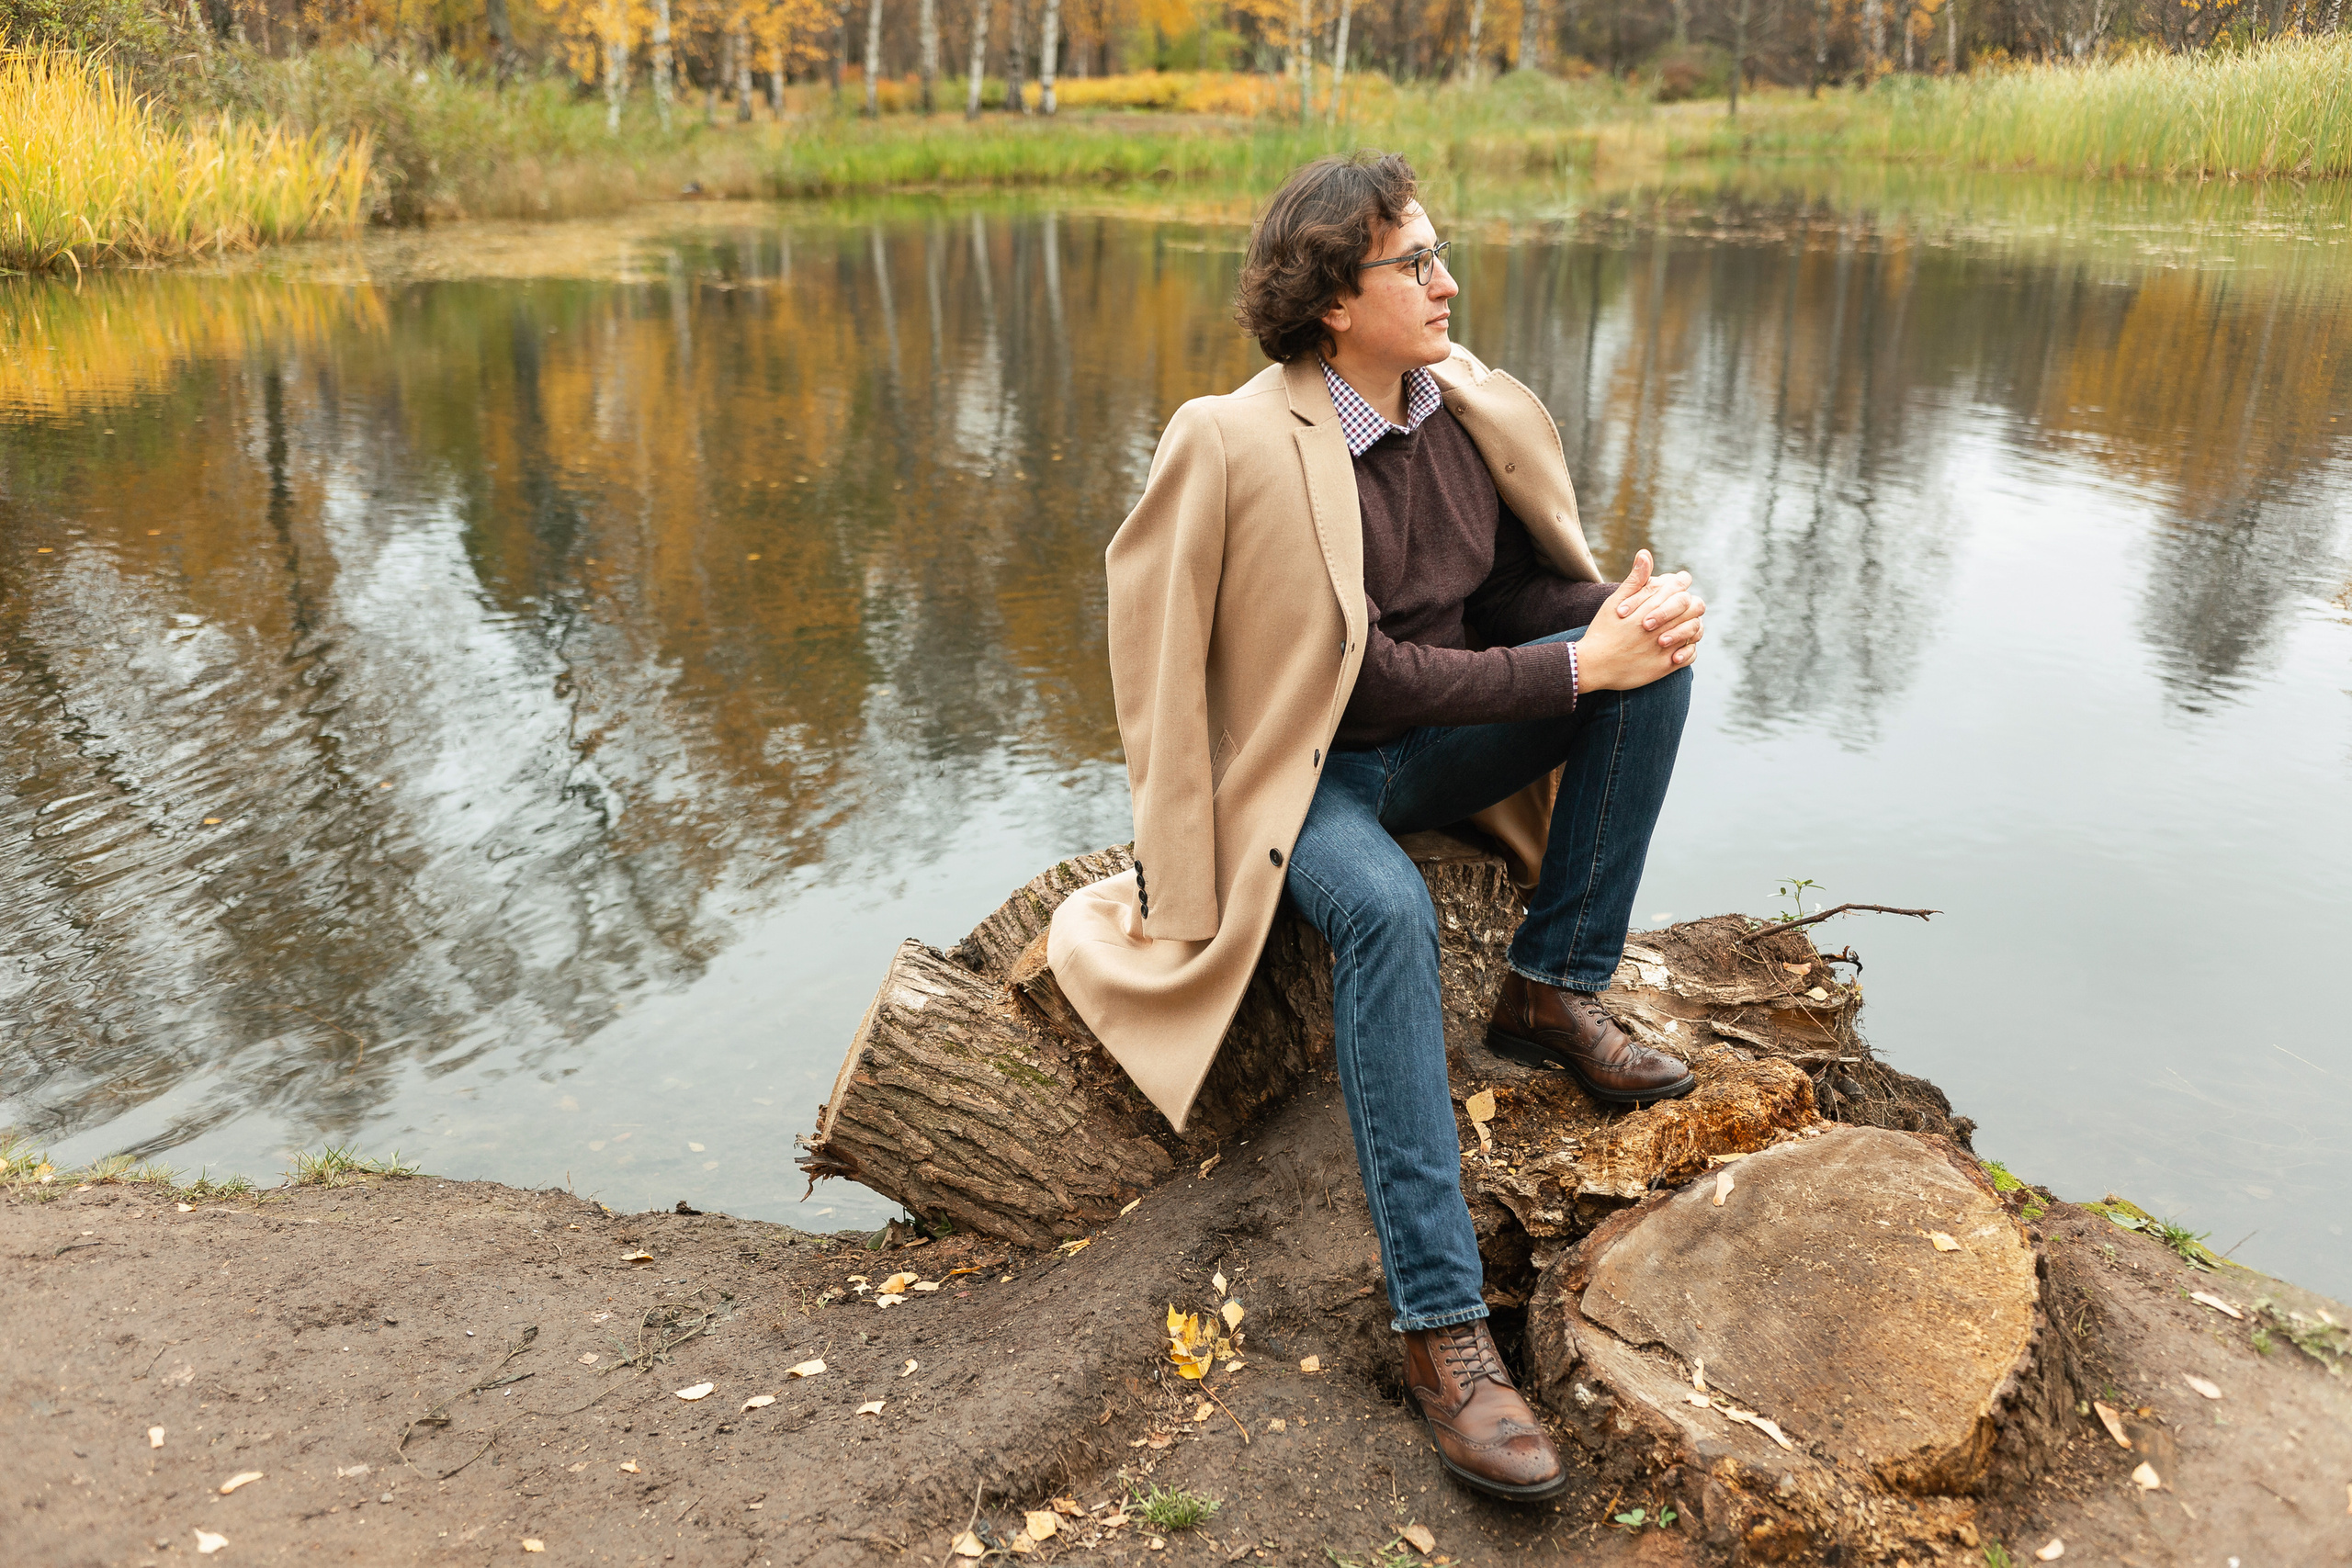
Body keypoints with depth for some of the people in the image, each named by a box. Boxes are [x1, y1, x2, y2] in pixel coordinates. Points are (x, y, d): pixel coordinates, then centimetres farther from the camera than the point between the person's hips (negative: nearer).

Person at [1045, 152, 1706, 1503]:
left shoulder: (1470, 407, 0)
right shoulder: (1245, 445, -20)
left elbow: (1523, 587, 7)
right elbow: (1370, 677, -22)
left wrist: (1626, 611, -15)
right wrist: (1575, 668, -23)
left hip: (1442, 742, 6)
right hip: (1309, 767, -6)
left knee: (1657, 652, -12)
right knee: (1388, 910, -37)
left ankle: (1556, 990, -6)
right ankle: (1442, 1326, -31)